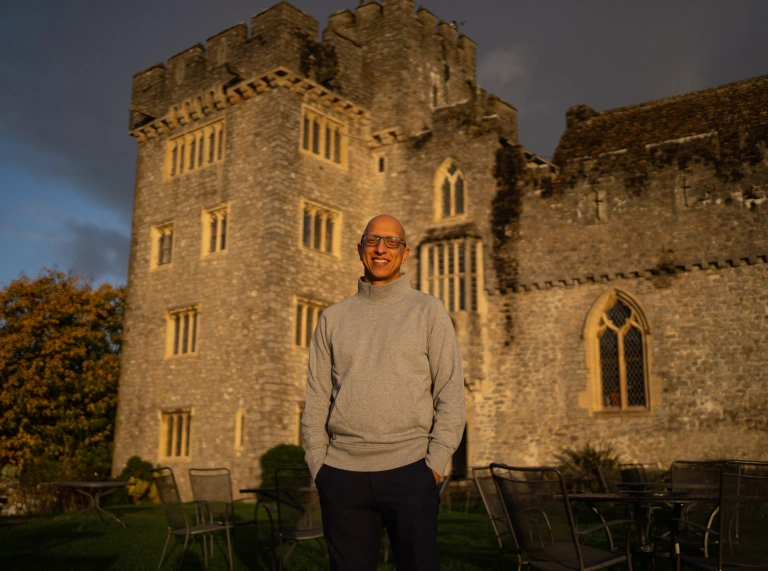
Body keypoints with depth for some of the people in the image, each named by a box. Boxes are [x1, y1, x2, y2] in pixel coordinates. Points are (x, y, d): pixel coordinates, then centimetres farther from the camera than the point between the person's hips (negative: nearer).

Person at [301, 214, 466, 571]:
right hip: (342, 473, 2)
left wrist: (435, 463, -8)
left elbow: (451, 394, -1)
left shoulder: (429, 311, 4)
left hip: (409, 470, -2)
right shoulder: (333, 318, 11)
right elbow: (316, 399, 10)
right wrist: (318, 465, 2)